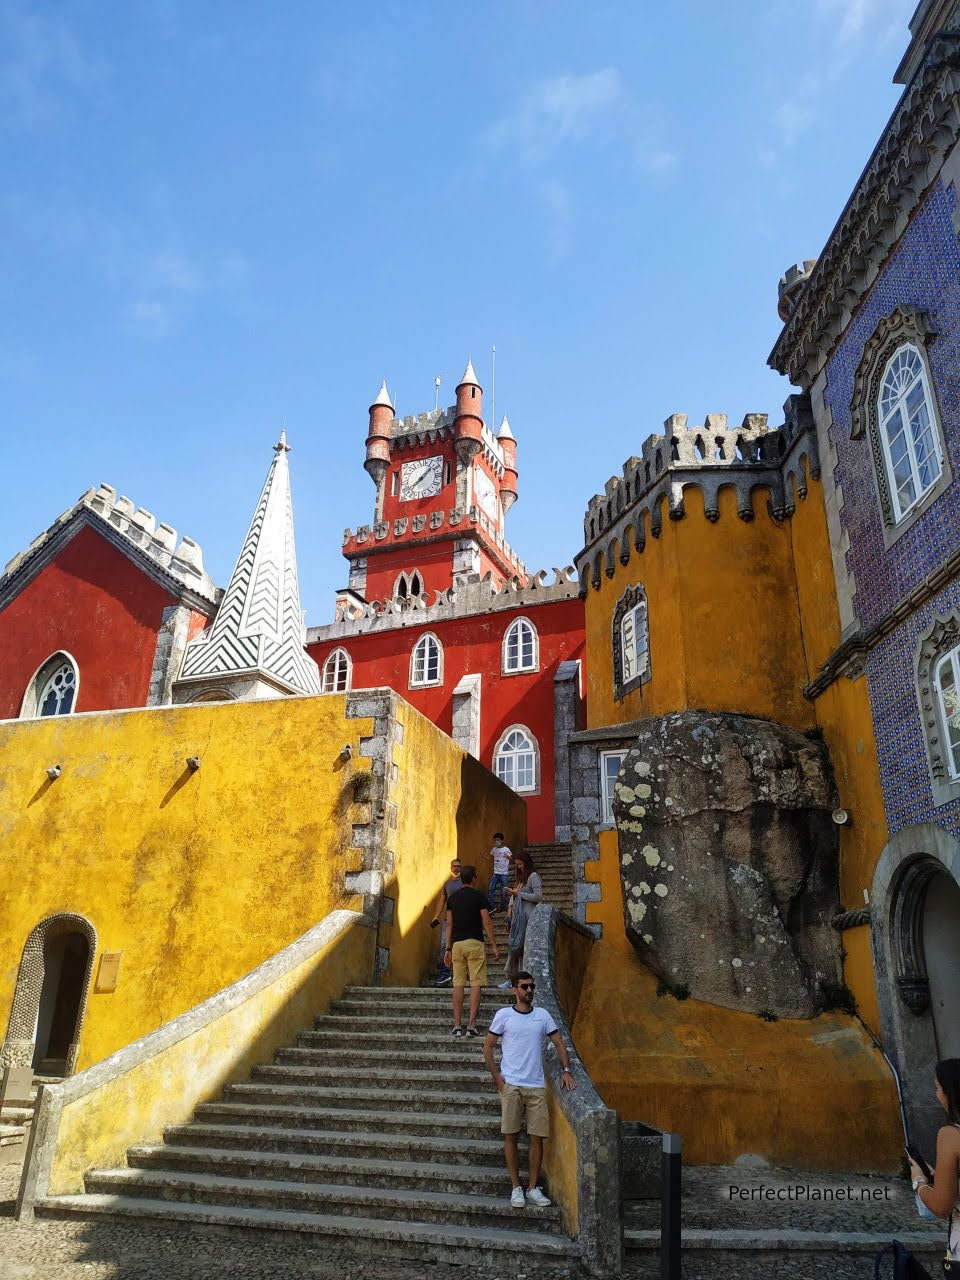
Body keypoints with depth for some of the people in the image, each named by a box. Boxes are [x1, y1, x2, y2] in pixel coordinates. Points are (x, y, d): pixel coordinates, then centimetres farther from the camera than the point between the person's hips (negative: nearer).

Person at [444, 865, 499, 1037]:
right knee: (476, 984, -1)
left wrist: (448, 948, 15)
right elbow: (486, 922, -6)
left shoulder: (452, 897, 9)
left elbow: (449, 924, 10)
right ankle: (472, 1025, -5)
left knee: (458, 984, 5)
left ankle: (457, 1026, 4)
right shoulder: (479, 895, -3)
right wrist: (494, 946, -1)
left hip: (457, 943, 4)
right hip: (475, 942, -4)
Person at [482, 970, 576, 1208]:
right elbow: (487, 1047, 2)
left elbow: (559, 1044, 11)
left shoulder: (543, 1015, 6)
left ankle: (533, 1188, 15)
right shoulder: (503, 1015, -2)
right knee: (511, 1136, 2)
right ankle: (516, 1188, 14)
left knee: (537, 1137, 3)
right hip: (511, 1085, -2)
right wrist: (497, 1077, -5)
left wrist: (567, 1070, -3)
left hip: (537, 1086, 2)